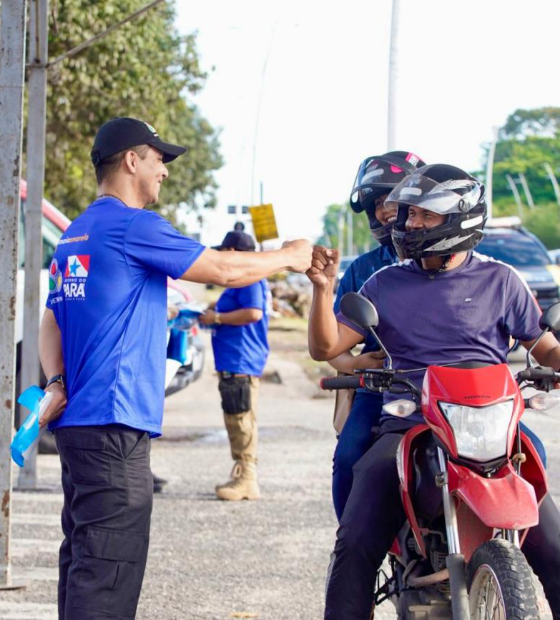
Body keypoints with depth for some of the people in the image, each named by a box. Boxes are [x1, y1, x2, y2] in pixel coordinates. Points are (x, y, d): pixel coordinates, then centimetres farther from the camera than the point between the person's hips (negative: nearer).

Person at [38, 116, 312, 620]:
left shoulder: (75, 235, 19)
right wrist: (288, 256, 8)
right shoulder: (134, 226, -10)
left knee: (84, 559, 13)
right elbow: (224, 269, -8)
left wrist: (57, 383, 4)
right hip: (115, 424, -10)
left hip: (76, 421, 10)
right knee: (109, 565, -12)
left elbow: (52, 321, 19)